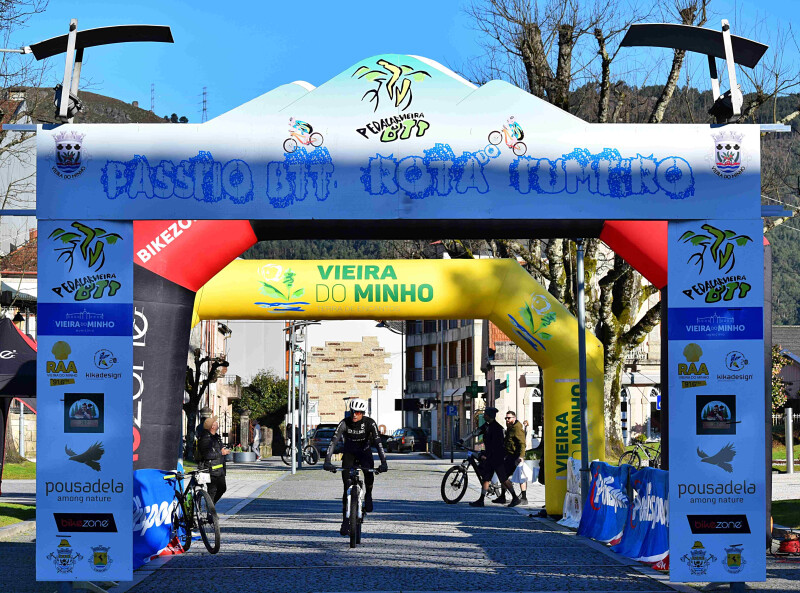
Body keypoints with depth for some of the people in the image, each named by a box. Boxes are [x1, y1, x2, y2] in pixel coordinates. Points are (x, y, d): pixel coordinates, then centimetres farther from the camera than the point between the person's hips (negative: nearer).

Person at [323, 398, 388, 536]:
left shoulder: (369, 423, -21)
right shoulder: (345, 423, -20)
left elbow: (378, 442, -28)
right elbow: (333, 441, -27)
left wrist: (383, 463, -39)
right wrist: (327, 461, -40)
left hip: (364, 452, 0)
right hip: (349, 454, 0)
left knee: (369, 470, -34)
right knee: (347, 487, -11)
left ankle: (368, 496, -3)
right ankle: (345, 522, -7)